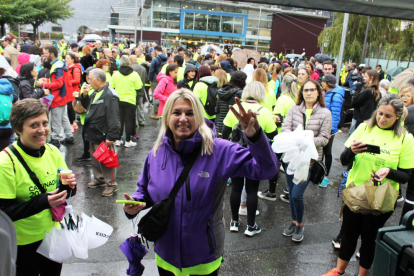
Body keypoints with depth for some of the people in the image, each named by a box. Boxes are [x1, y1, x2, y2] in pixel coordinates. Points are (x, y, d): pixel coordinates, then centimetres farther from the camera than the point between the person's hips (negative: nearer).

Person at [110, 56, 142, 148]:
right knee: (129, 121, 3)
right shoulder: (134, 74, -8)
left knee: (119, 120, 11)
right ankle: (128, 141, 8)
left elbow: (111, 86, 4)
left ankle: (118, 140, 17)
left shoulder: (115, 74, -2)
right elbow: (138, 88, -7)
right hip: (130, 101, -2)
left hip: (118, 100, 3)